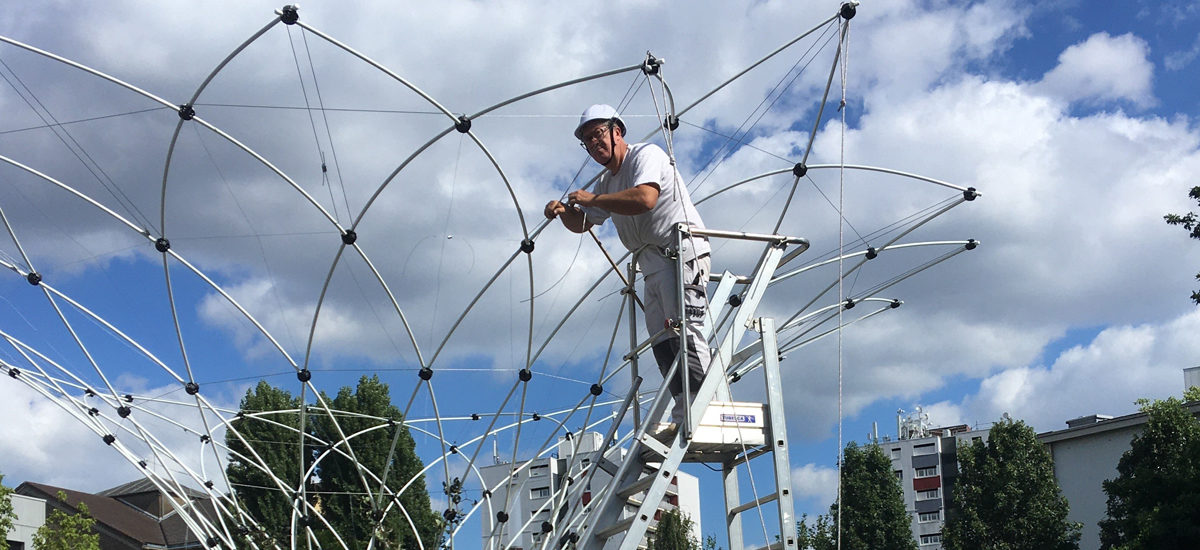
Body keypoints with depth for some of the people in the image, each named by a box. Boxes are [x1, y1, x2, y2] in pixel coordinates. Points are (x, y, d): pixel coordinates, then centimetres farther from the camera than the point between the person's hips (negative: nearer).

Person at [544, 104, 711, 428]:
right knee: (662, 341, 0)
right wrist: (564, 211, 5)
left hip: (681, 252, -9)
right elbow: (581, 224, 29)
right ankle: (683, 418, -4)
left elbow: (644, 198, -23)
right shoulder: (607, 182, 23)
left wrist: (591, 199, -14)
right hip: (653, 265, 9)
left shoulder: (646, 154, -4)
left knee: (683, 329, -19)